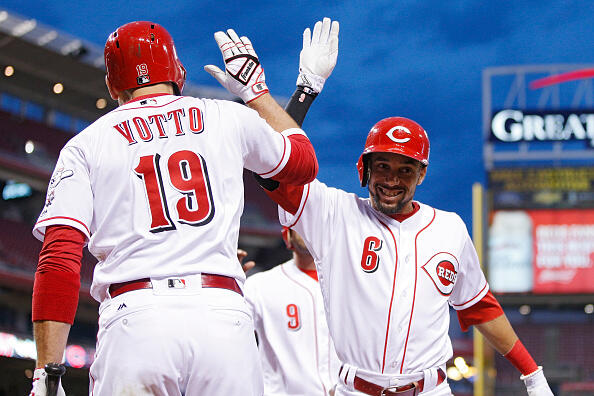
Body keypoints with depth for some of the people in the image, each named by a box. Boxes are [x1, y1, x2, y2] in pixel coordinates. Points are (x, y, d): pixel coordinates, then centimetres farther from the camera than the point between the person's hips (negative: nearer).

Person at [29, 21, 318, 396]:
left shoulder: (84, 146, 13)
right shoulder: (229, 120, 18)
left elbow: (58, 263, 1)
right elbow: (304, 162, 38)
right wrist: (256, 90, 50)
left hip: (134, 319, -1)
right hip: (223, 314, 1)